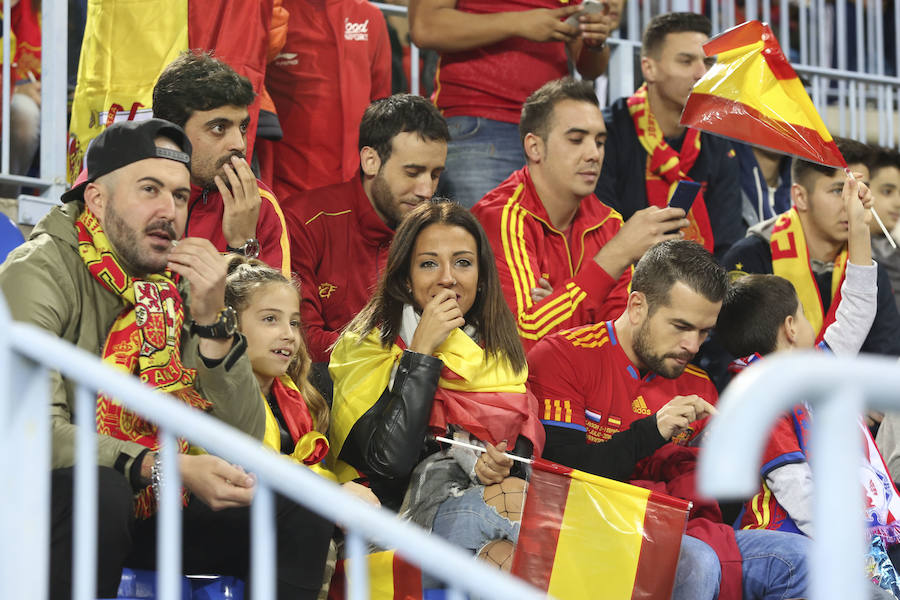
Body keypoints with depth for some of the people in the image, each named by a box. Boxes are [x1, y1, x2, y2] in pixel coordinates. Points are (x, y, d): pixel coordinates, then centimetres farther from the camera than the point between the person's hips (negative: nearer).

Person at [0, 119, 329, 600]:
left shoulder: (181, 284, 3)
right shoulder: (42, 274, -14)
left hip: (152, 509, 6)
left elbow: (242, 438, -2)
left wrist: (211, 319, -16)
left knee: (298, 515, -9)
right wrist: (168, 469, -33)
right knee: (98, 490, -36)